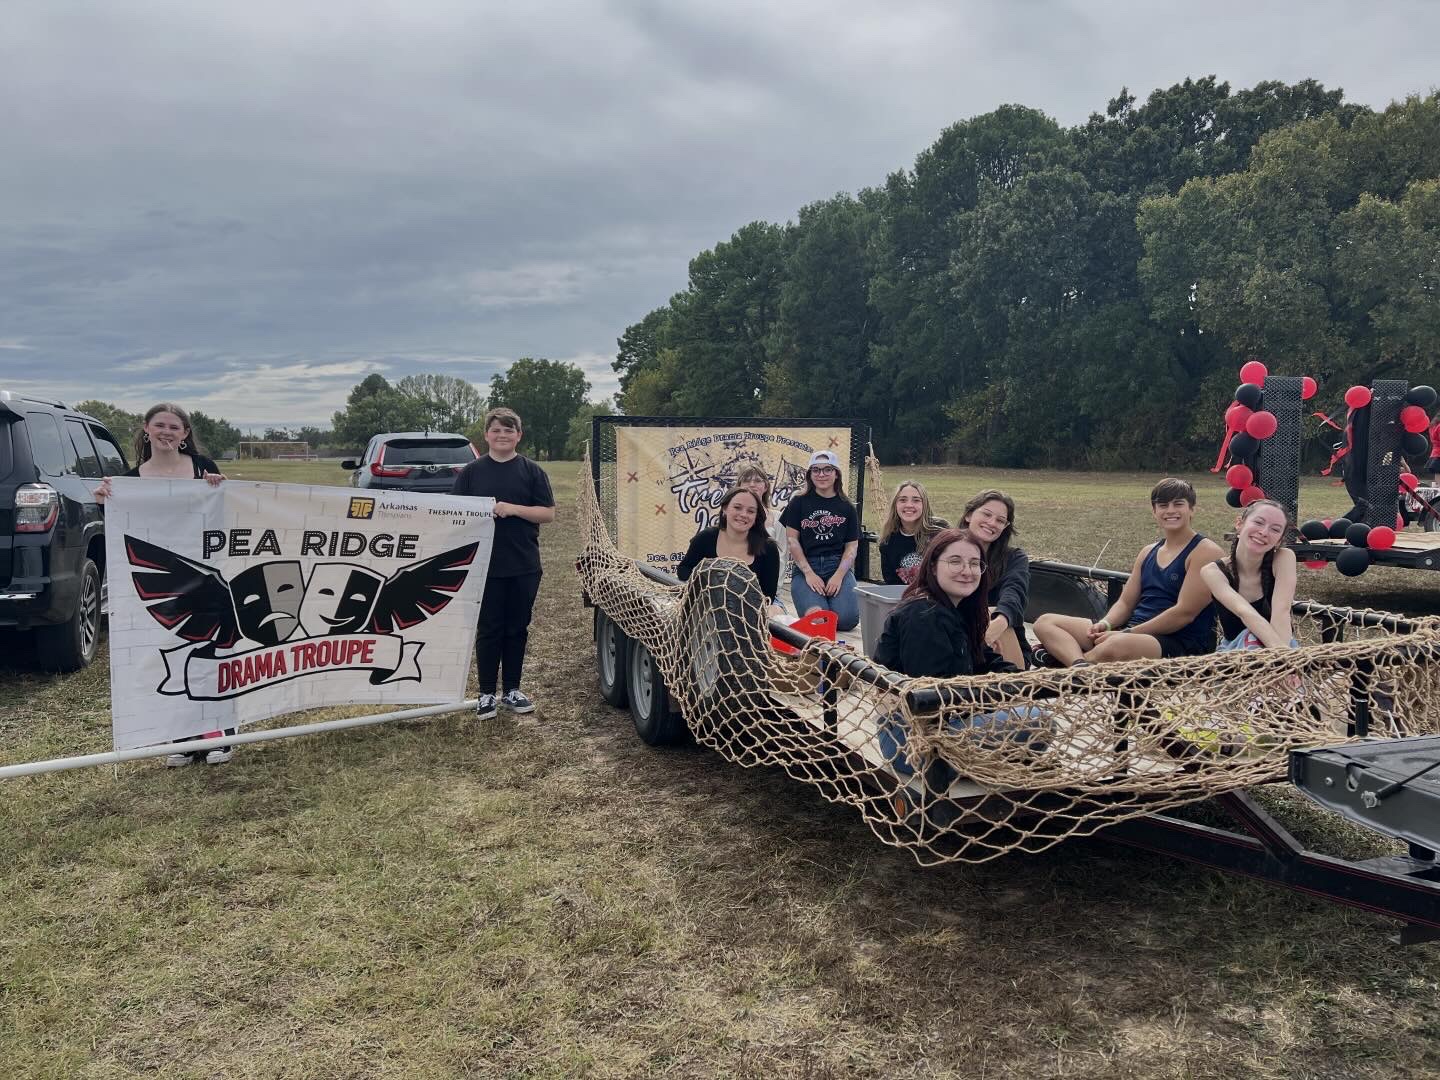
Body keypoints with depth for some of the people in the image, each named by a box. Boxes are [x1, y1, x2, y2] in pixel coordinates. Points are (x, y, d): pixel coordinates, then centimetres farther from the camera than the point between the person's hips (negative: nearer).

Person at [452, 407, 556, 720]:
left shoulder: (532, 471, 3)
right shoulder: (472, 472, 4)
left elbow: (548, 513, -1)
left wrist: (513, 509, -14)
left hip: (524, 566, 1)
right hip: (485, 565, -1)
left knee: (517, 629, 9)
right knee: (488, 629, 4)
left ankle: (513, 690, 21)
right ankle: (487, 693, 13)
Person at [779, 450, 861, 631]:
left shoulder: (847, 508, 12)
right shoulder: (799, 503, 8)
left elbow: (852, 546, 7)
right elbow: (792, 540, 2)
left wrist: (839, 575, -9)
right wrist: (809, 573, -9)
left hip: (839, 567, 2)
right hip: (806, 567, -2)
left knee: (847, 619, -22)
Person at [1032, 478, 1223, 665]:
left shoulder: (1205, 552, -3)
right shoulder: (1148, 553, 20)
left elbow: (1185, 612, -13)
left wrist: (1126, 633, -16)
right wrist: (1105, 624, -6)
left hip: (1181, 643, -8)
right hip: (1131, 632, 8)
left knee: (1117, 645, -44)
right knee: (1045, 622, -6)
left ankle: (1063, 655, -20)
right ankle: (1079, 665, -35)